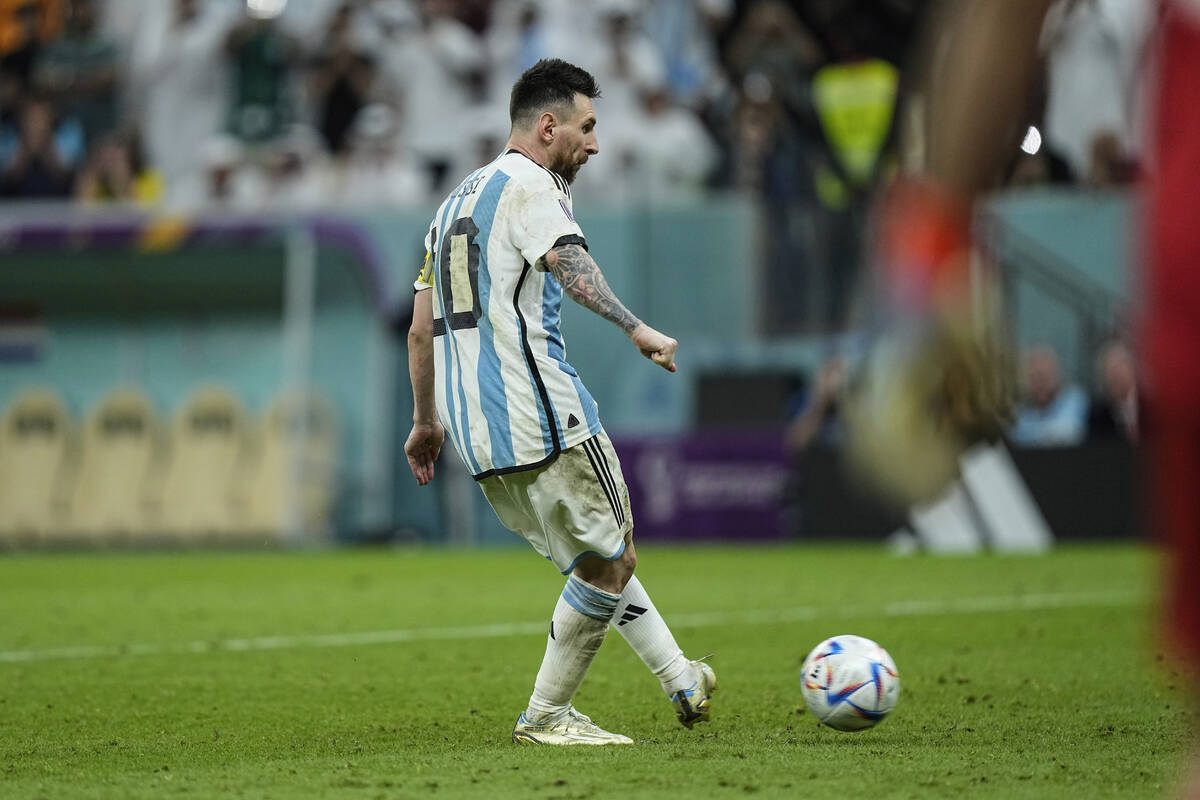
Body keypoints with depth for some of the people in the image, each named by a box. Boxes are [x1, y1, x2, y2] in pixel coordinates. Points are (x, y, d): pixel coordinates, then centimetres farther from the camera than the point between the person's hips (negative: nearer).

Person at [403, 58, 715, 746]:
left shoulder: (456, 202, 24)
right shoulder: (528, 185, -4)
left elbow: (421, 329, 26)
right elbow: (566, 259, -25)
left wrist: (427, 423, 34)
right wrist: (634, 327, -35)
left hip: (478, 434, 10)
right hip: (541, 416, -10)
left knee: (598, 557, 17)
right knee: (610, 561, 0)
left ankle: (684, 685, 19)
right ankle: (546, 716, 4)